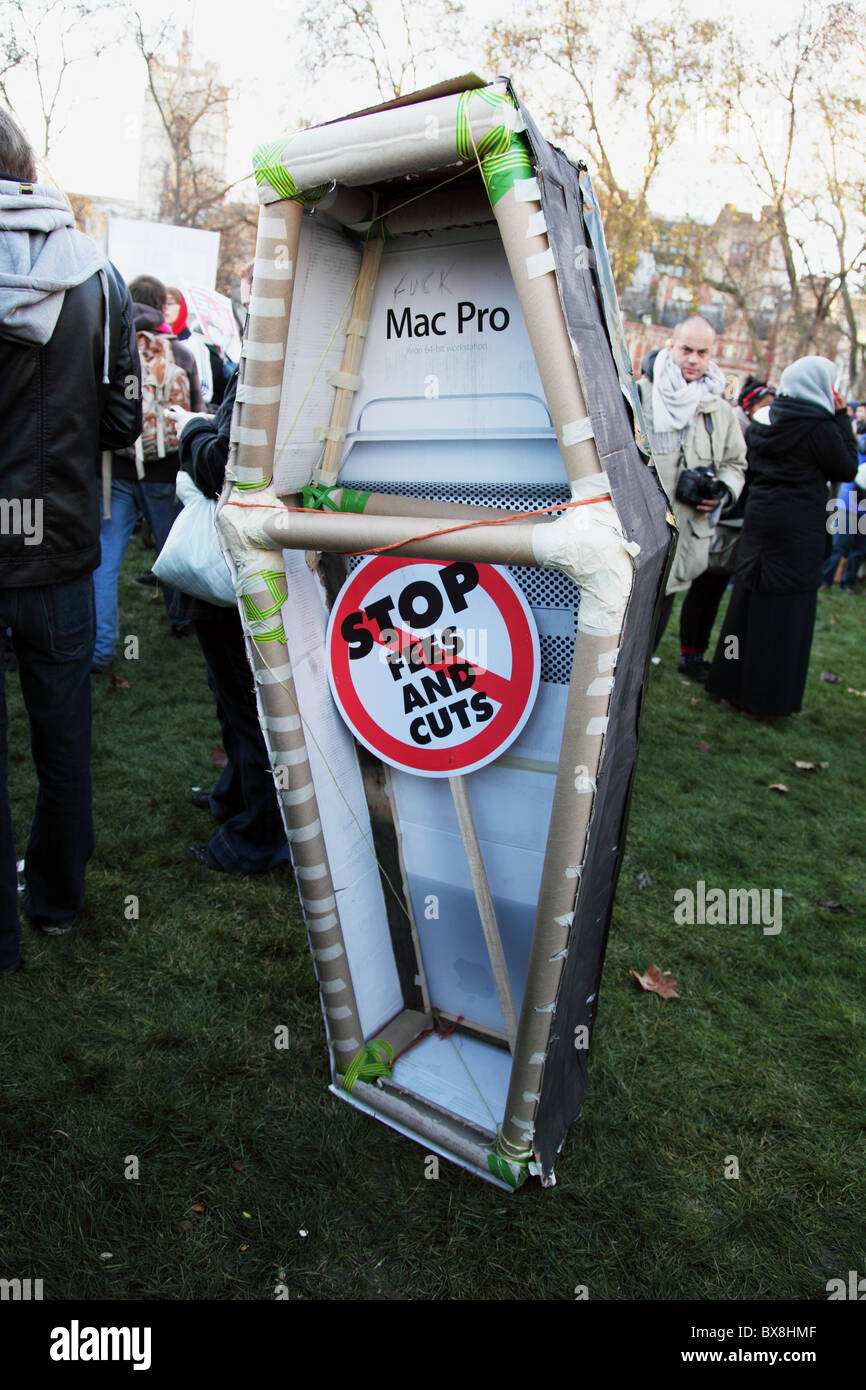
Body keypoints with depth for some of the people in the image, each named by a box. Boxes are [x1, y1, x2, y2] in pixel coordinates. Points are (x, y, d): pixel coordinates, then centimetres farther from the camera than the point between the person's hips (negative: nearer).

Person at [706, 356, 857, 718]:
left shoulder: (764, 422, 7)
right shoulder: (819, 427, -12)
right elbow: (846, 469, -2)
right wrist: (842, 419, 2)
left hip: (759, 519, 7)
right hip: (799, 526, -7)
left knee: (750, 600, 13)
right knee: (786, 608, 1)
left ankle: (732, 684, 22)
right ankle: (767, 698, 6)